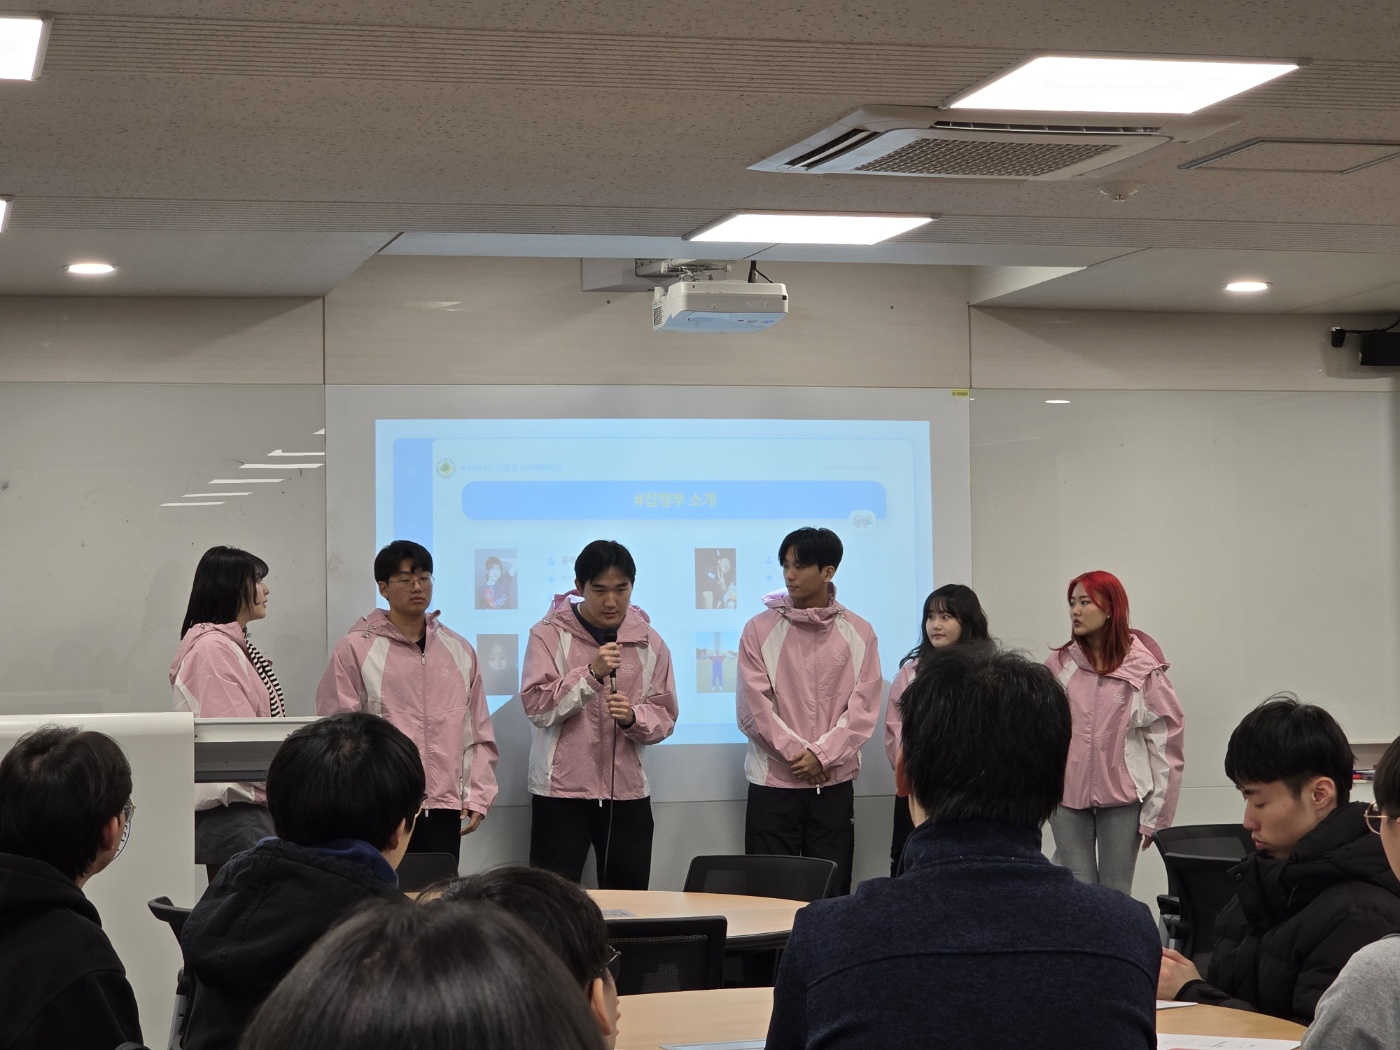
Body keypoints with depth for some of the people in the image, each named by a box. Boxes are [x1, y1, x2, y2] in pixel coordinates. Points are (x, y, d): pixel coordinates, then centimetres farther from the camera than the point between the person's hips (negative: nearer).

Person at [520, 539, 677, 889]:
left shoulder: (648, 642, 6)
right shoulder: (549, 634, -3)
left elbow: (665, 715, 7)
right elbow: (536, 706, -11)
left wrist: (633, 716, -15)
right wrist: (592, 673, -22)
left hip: (627, 790, 3)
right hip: (561, 788, -3)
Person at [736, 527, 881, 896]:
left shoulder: (858, 633, 4)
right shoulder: (760, 630, 1)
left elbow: (863, 708, -1)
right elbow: (753, 708, -4)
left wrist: (821, 754, -12)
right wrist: (796, 754, -12)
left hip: (835, 783, 1)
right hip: (773, 783, -1)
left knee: (831, 892, 3)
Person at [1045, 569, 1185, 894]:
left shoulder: (1143, 667, -4)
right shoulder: (1059, 664, 3)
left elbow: (1165, 744, -2)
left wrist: (1155, 816, -3)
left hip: (1123, 797, -2)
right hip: (1067, 796, 2)